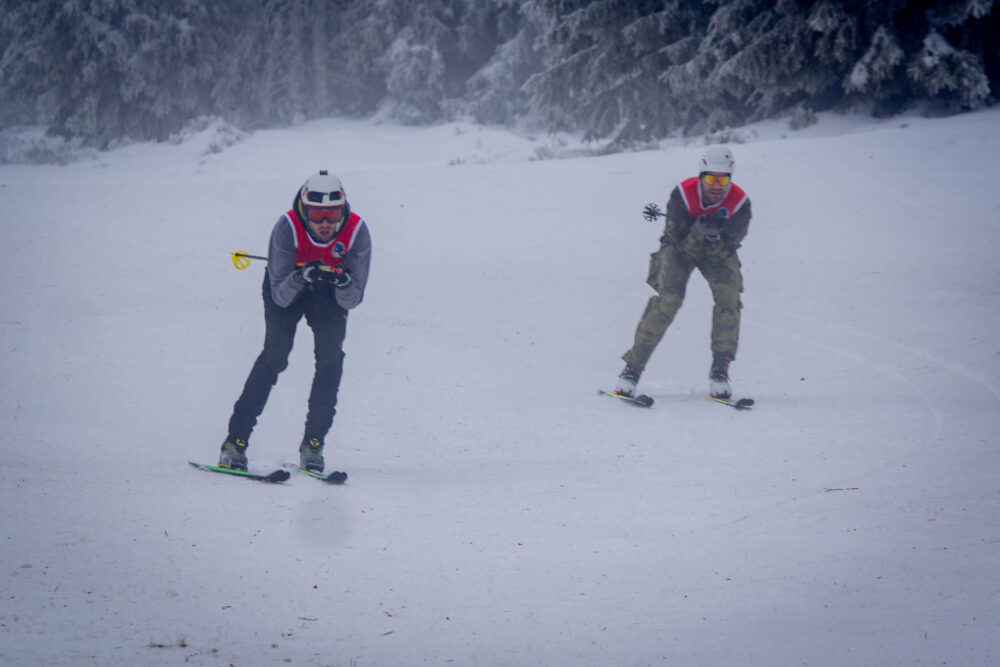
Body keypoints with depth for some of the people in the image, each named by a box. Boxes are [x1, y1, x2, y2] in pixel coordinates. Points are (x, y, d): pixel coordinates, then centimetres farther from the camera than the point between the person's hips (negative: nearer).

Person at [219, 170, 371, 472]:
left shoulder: (357, 231, -29)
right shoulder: (288, 228, -33)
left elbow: (351, 300, -22)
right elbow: (280, 296, -29)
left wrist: (344, 283, -44)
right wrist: (301, 277, -49)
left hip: (329, 294, 2)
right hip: (287, 286, -2)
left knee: (331, 355, -19)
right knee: (276, 353, -19)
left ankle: (313, 444, -9)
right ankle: (235, 441, -16)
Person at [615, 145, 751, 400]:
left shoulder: (739, 203, -24)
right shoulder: (682, 195, -28)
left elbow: (724, 253, -24)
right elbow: (678, 243, -28)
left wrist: (715, 237, -45)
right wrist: (697, 233, -48)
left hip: (719, 252, 2)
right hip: (680, 247, -2)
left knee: (729, 295, -24)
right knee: (668, 298, -24)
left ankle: (720, 370, -14)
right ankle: (633, 368, -19)